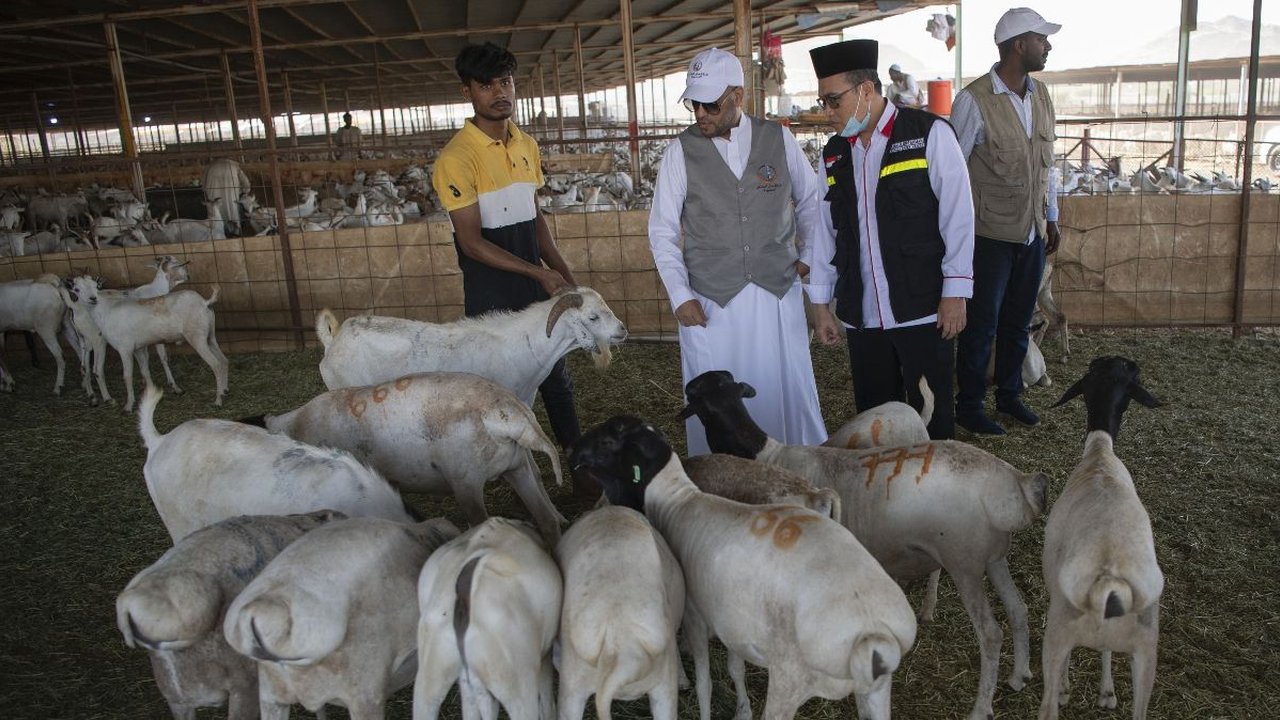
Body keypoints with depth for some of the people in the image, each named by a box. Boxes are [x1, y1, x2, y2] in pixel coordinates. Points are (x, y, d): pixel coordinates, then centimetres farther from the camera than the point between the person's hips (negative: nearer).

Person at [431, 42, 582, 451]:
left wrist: (562, 272, 8)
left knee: (556, 378, 16)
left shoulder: (527, 146, 6)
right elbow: (472, 243, -18)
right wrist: (539, 273, -23)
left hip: (538, 286, 6)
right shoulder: (457, 158, -16)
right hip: (491, 298, -6)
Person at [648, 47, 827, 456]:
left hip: (778, 293, 1)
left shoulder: (779, 139, 2)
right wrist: (680, 296, -6)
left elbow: (811, 201, 17)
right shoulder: (681, 152, -2)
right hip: (710, 300, -1)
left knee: (788, 392, 7)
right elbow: (662, 231, 1)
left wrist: (808, 255, 12)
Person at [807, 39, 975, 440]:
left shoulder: (930, 134, -4)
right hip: (861, 314, 4)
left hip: (923, 310, -4)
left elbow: (958, 216, -6)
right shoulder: (833, 156, 11)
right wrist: (821, 303, 12)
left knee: (931, 419, 3)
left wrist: (955, 293, -10)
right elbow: (825, 231, 12)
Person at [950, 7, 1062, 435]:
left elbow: (1046, 162, 16)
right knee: (982, 324, 3)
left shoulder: (1041, 96, 7)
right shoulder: (974, 100, -14)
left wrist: (1051, 217, 16)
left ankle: (1009, 394, 30)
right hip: (990, 234, -6)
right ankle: (968, 406, 17)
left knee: (1018, 320, 15)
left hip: (1032, 233, 6)